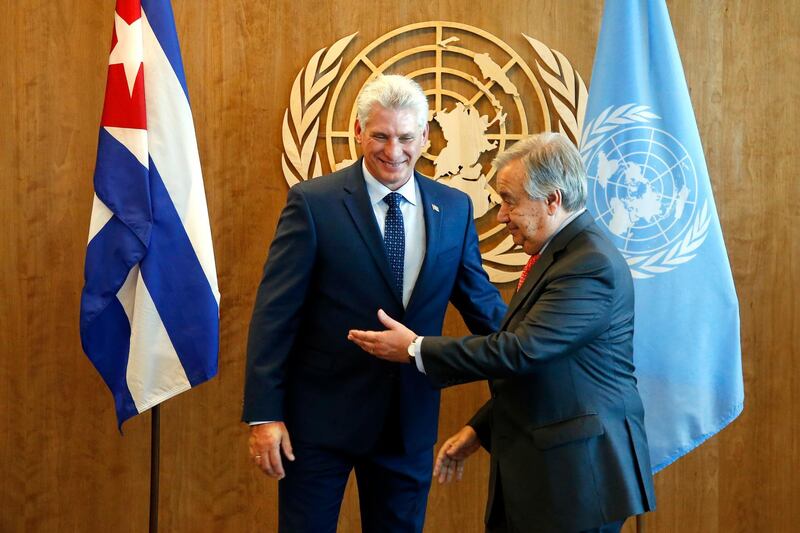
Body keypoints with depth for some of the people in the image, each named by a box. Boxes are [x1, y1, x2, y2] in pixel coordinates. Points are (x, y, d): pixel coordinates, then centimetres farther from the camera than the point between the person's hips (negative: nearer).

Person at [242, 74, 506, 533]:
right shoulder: (313, 203, -8)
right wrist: (264, 415, -14)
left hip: (411, 421, 4)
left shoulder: (455, 209, 3)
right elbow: (275, 313, -10)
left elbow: (480, 301, 10)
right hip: (321, 414, -3)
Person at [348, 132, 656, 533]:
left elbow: (521, 351, -24)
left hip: (576, 474, -9)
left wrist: (416, 349, -16)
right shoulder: (555, 254, 12)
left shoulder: (591, 263, -19)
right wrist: (479, 429, 13)